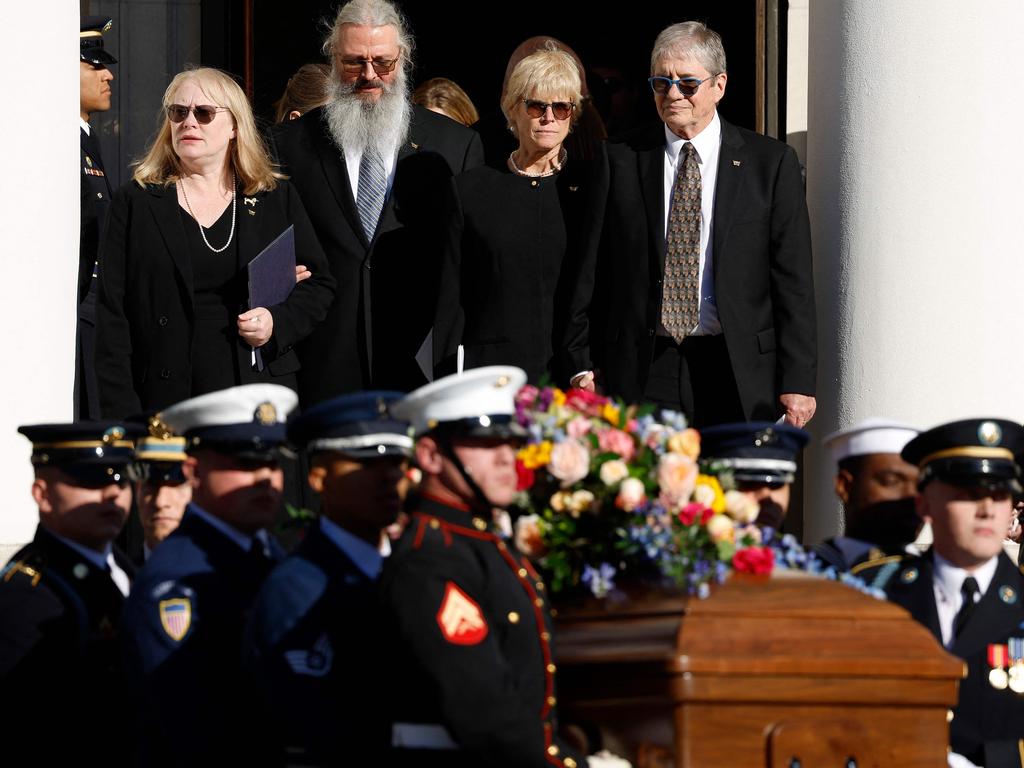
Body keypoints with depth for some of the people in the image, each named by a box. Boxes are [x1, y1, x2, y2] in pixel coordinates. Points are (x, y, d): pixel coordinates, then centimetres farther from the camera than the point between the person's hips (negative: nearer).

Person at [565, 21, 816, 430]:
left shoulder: (771, 162, 5)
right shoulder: (620, 161, 8)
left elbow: (793, 280, 2)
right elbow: (592, 271, 9)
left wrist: (796, 380, -4)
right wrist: (583, 365, 2)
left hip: (738, 378, -1)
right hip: (644, 373, 1)